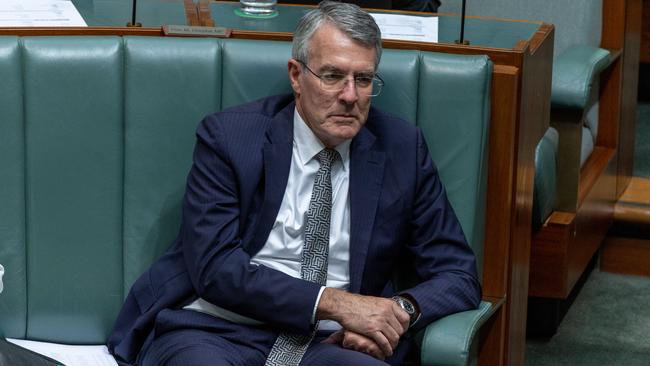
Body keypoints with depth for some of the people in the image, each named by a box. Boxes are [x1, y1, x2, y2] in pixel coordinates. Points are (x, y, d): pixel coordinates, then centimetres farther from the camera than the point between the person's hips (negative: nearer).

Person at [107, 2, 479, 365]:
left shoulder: (401, 147, 7)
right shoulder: (228, 136, -1)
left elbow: (459, 275, 9)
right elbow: (215, 267, -10)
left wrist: (403, 310, -13)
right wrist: (333, 302, -17)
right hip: (217, 332, -3)